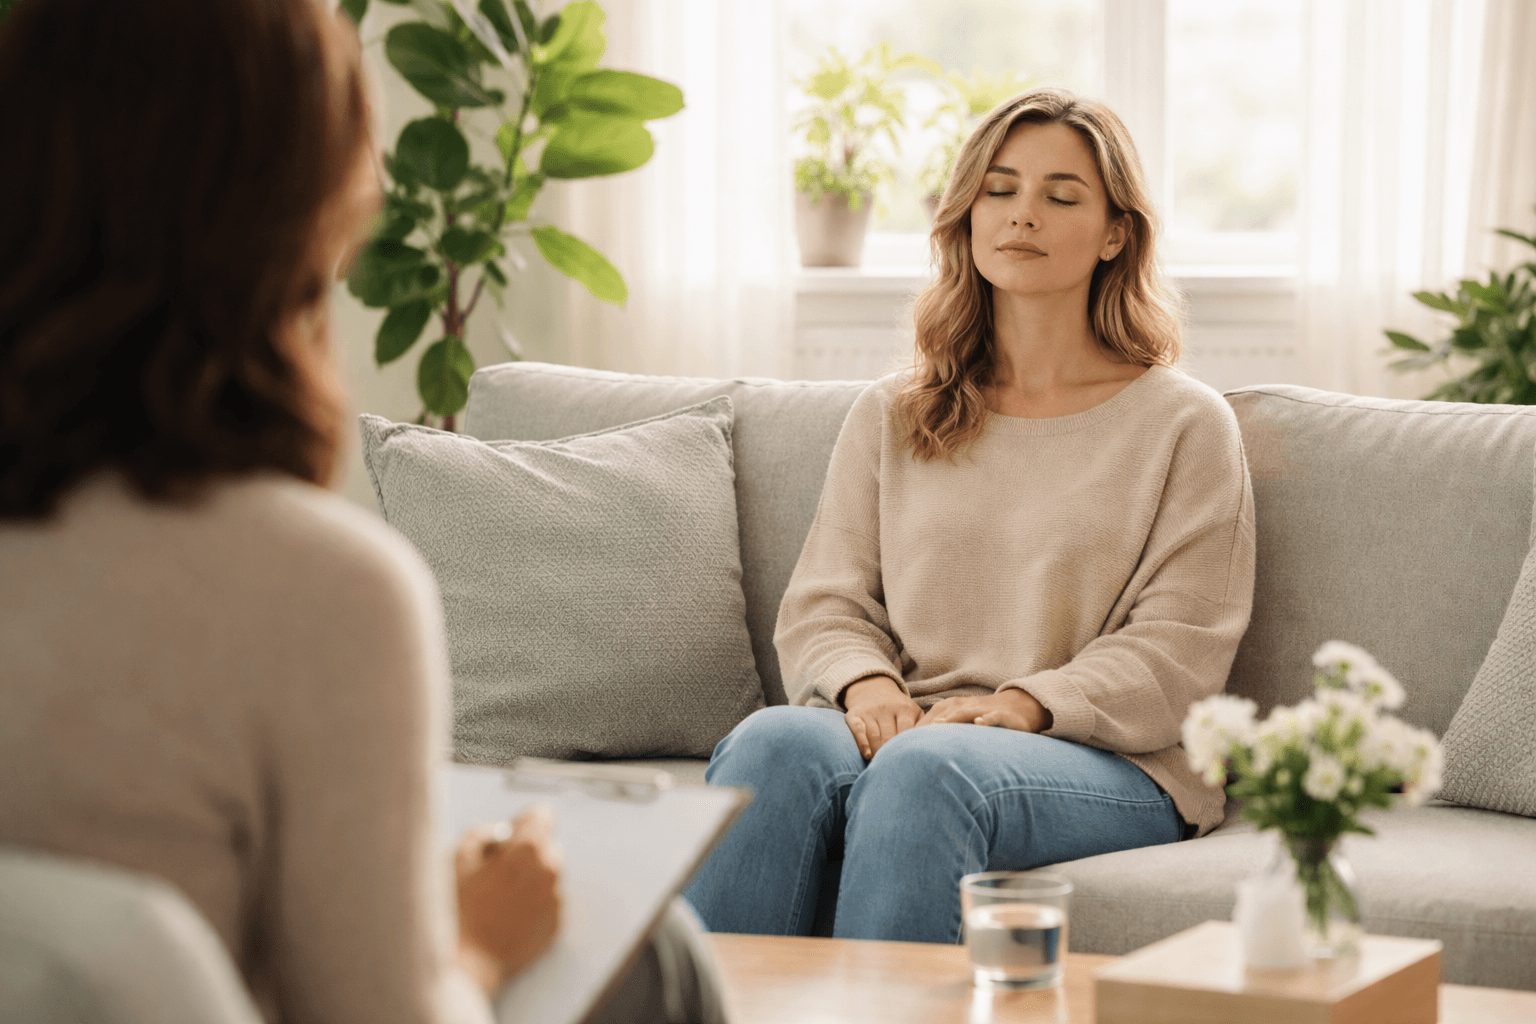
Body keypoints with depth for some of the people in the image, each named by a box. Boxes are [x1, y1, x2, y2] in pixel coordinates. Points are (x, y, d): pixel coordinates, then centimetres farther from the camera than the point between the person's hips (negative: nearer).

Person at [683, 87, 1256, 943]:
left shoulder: (1185, 424, 9)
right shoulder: (892, 416, 20)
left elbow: (1176, 653, 0)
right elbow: (824, 604, 15)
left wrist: (1019, 705, -17)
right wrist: (865, 682, -9)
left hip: (1112, 766, -3)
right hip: (906, 735, 3)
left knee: (926, 768, -38)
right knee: (775, 740, -32)